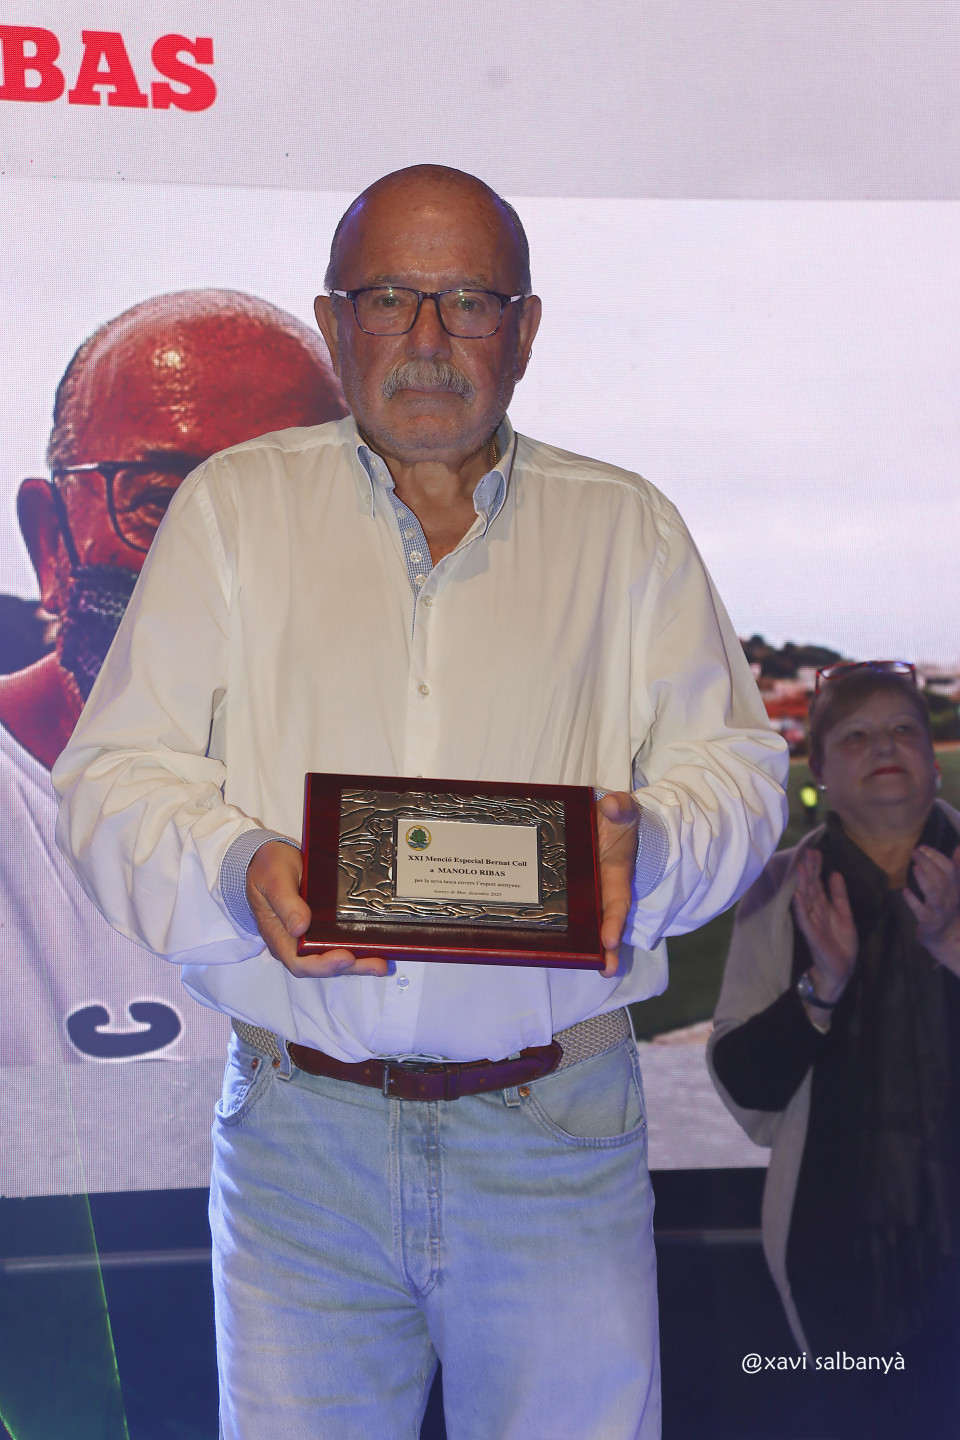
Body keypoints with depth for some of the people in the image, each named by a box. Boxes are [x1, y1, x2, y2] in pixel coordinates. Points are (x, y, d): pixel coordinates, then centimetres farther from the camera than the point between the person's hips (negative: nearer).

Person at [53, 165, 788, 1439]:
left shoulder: (625, 529, 10)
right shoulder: (235, 508, 8)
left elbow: (733, 758, 7)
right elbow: (118, 775, 3)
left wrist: (648, 846, -15)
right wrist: (237, 873, -17)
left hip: (559, 1128, 1)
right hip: (300, 1120, 0)